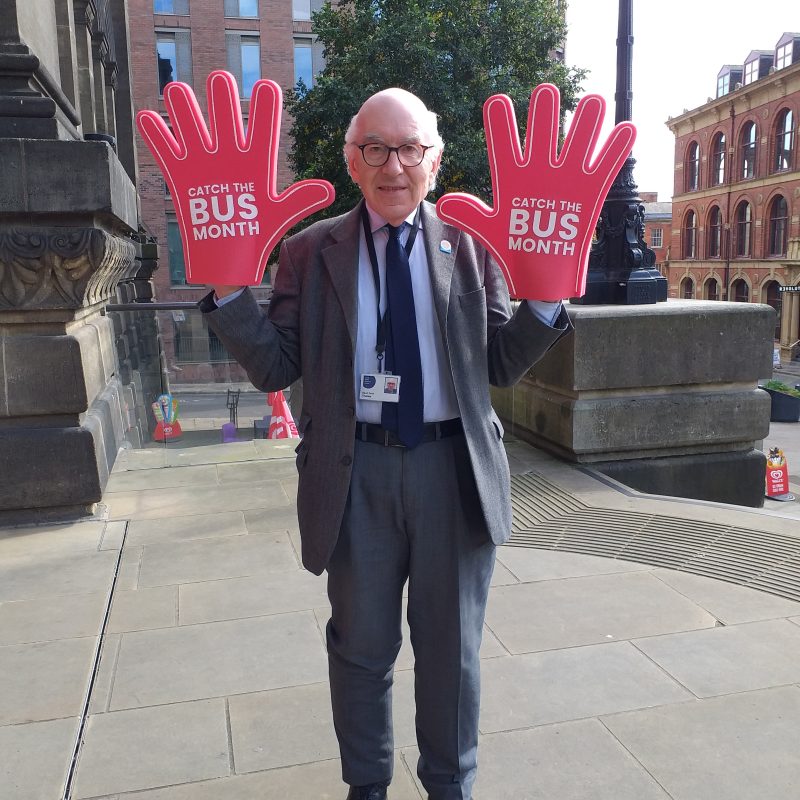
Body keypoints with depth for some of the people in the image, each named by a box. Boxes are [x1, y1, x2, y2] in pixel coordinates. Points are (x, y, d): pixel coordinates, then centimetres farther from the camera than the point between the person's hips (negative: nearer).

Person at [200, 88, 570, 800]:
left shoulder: (469, 245, 1)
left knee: (453, 648, 18)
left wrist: (544, 299, -16)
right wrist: (227, 290, -17)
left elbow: (501, 367, 0)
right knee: (361, 647, 18)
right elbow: (276, 369, -4)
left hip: (454, 467, 1)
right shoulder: (310, 252, 1)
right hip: (355, 472, 0)